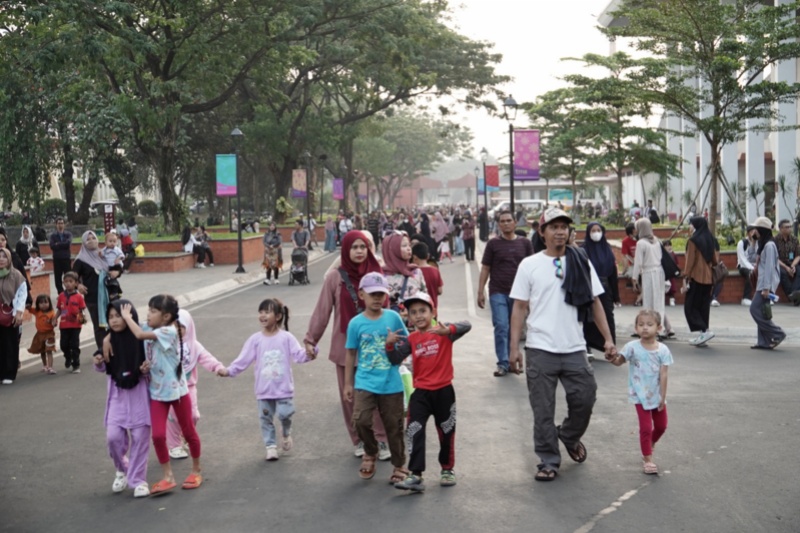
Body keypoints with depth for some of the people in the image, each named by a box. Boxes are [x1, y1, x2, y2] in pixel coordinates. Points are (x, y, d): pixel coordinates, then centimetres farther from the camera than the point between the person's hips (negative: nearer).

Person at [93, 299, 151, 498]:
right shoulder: (109, 341, -3)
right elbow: (104, 368, 8)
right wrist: (98, 362, -13)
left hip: (139, 393, -2)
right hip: (118, 394, 2)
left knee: (140, 437, 2)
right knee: (113, 436, -4)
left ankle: (138, 480, 14)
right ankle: (122, 470, 24)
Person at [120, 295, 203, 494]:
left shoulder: (169, 331, -20)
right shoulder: (150, 332, 1)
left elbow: (139, 334, -31)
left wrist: (127, 316, -16)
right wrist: (145, 365, -9)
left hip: (176, 390, -5)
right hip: (157, 392, 5)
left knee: (188, 432, 11)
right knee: (158, 435, -4)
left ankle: (196, 470, 30)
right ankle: (168, 477, 8)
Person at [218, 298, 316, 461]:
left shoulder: (286, 337, -6)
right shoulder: (255, 339, -2)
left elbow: (298, 354, -13)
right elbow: (243, 359, -3)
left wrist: (309, 354, -34)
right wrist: (229, 371, -14)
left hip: (283, 388, -2)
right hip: (264, 389, 2)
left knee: (284, 414, -7)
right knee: (266, 419, 9)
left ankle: (286, 433, 26)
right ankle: (271, 446, 23)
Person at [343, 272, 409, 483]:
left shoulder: (393, 317, -2)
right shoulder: (356, 323, -2)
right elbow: (351, 354, 4)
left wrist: (394, 343, -17)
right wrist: (348, 383, 6)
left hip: (391, 384, 0)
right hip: (365, 383, 0)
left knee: (394, 426, 8)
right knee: (360, 421, -13)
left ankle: (399, 465, 26)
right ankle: (370, 453, 17)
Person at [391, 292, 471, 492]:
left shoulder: (443, 332, -7)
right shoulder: (411, 339, 3)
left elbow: (466, 326, -22)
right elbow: (396, 358, 0)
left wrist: (448, 330, -40)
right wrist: (390, 345, -19)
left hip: (444, 391, -2)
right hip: (421, 392, 2)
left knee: (446, 432, 13)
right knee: (414, 432, -11)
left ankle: (447, 469, 34)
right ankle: (415, 476, -9)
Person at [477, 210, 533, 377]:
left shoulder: (525, 243, 4)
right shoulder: (493, 244, 1)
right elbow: (485, 269, 2)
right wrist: (480, 292, -3)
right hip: (498, 292, -2)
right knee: (501, 327, -8)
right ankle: (503, 363, -3)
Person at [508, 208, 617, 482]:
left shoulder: (581, 263, 6)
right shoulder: (529, 265, 0)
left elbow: (595, 302, 8)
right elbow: (520, 308, 0)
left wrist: (608, 338, 0)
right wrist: (514, 348, -5)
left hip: (575, 349, 2)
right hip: (540, 349, -2)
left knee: (585, 398, 6)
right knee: (543, 410, 3)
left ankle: (569, 435, 35)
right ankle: (548, 461, 17)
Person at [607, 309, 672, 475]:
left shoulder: (662, 350, -10)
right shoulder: (632, 347, -12)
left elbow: (663, 375, -10)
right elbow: (619, 361, -11)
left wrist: (663, 397, -10)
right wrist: (612, 358, -35)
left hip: (657, 395, 3)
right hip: (640, 396, -3)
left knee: (661, 426, 18)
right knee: (646, 428, -2)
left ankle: (649, 446, 45)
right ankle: (648, 459, 10)